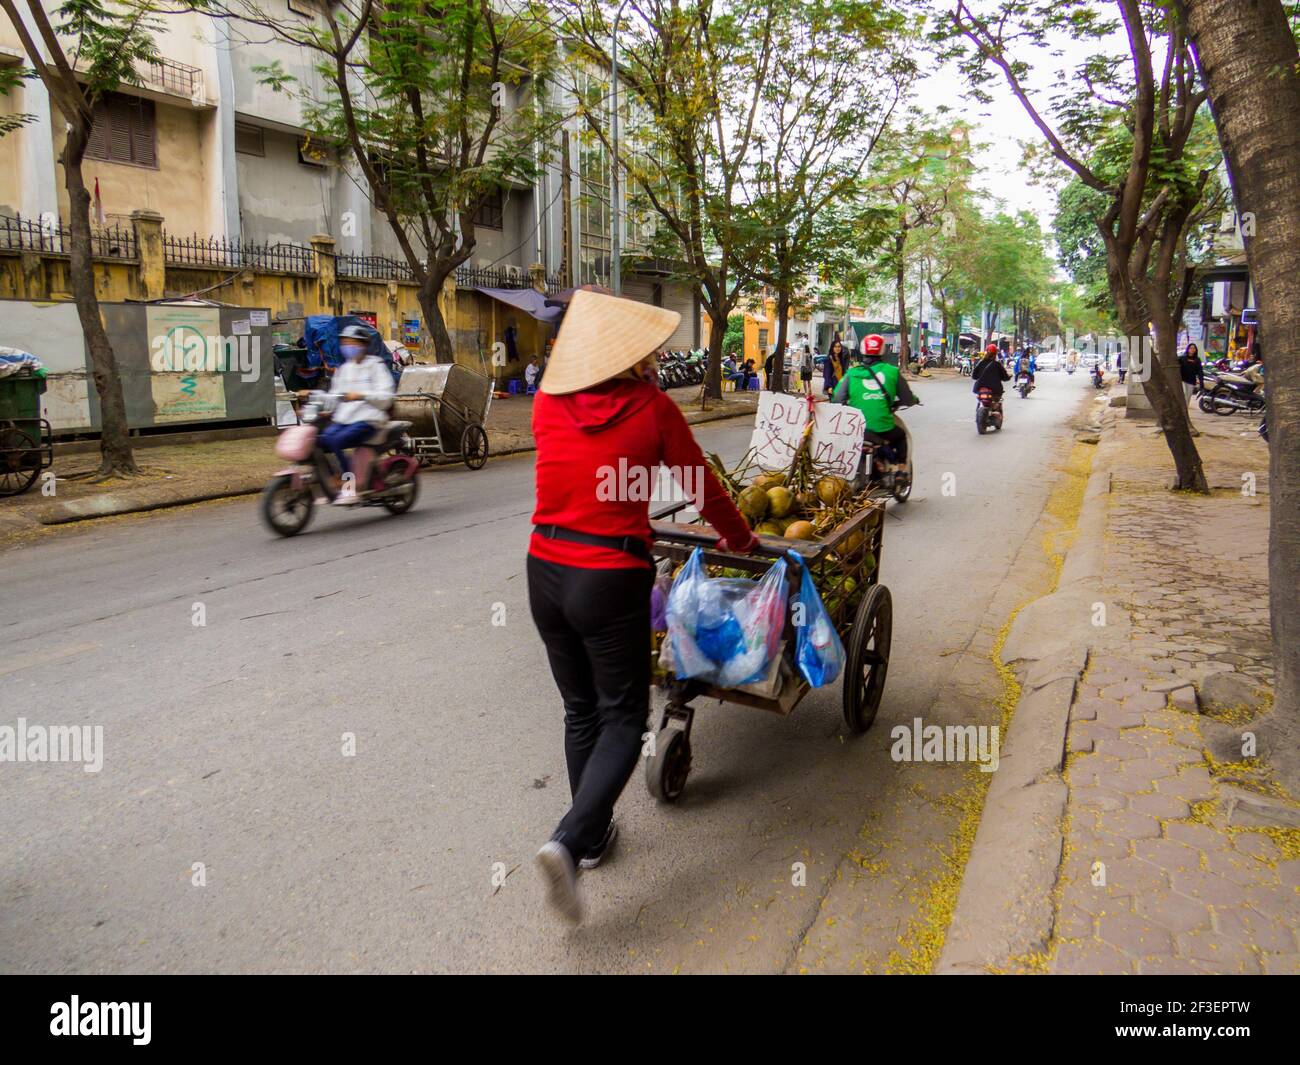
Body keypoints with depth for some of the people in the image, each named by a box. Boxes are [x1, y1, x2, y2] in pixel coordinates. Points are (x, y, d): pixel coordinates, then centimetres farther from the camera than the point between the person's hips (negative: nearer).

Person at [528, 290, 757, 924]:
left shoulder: (547, 402, 0)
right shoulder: (652, 408, -8)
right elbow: (702, 487, 4)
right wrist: (740, 538, 20)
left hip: (545, 571, 5)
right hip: (610, 580, -5)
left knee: (581, 710, 21)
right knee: (623, 718, 9)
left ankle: (593, 833, 33)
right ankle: (568, 842, -8)